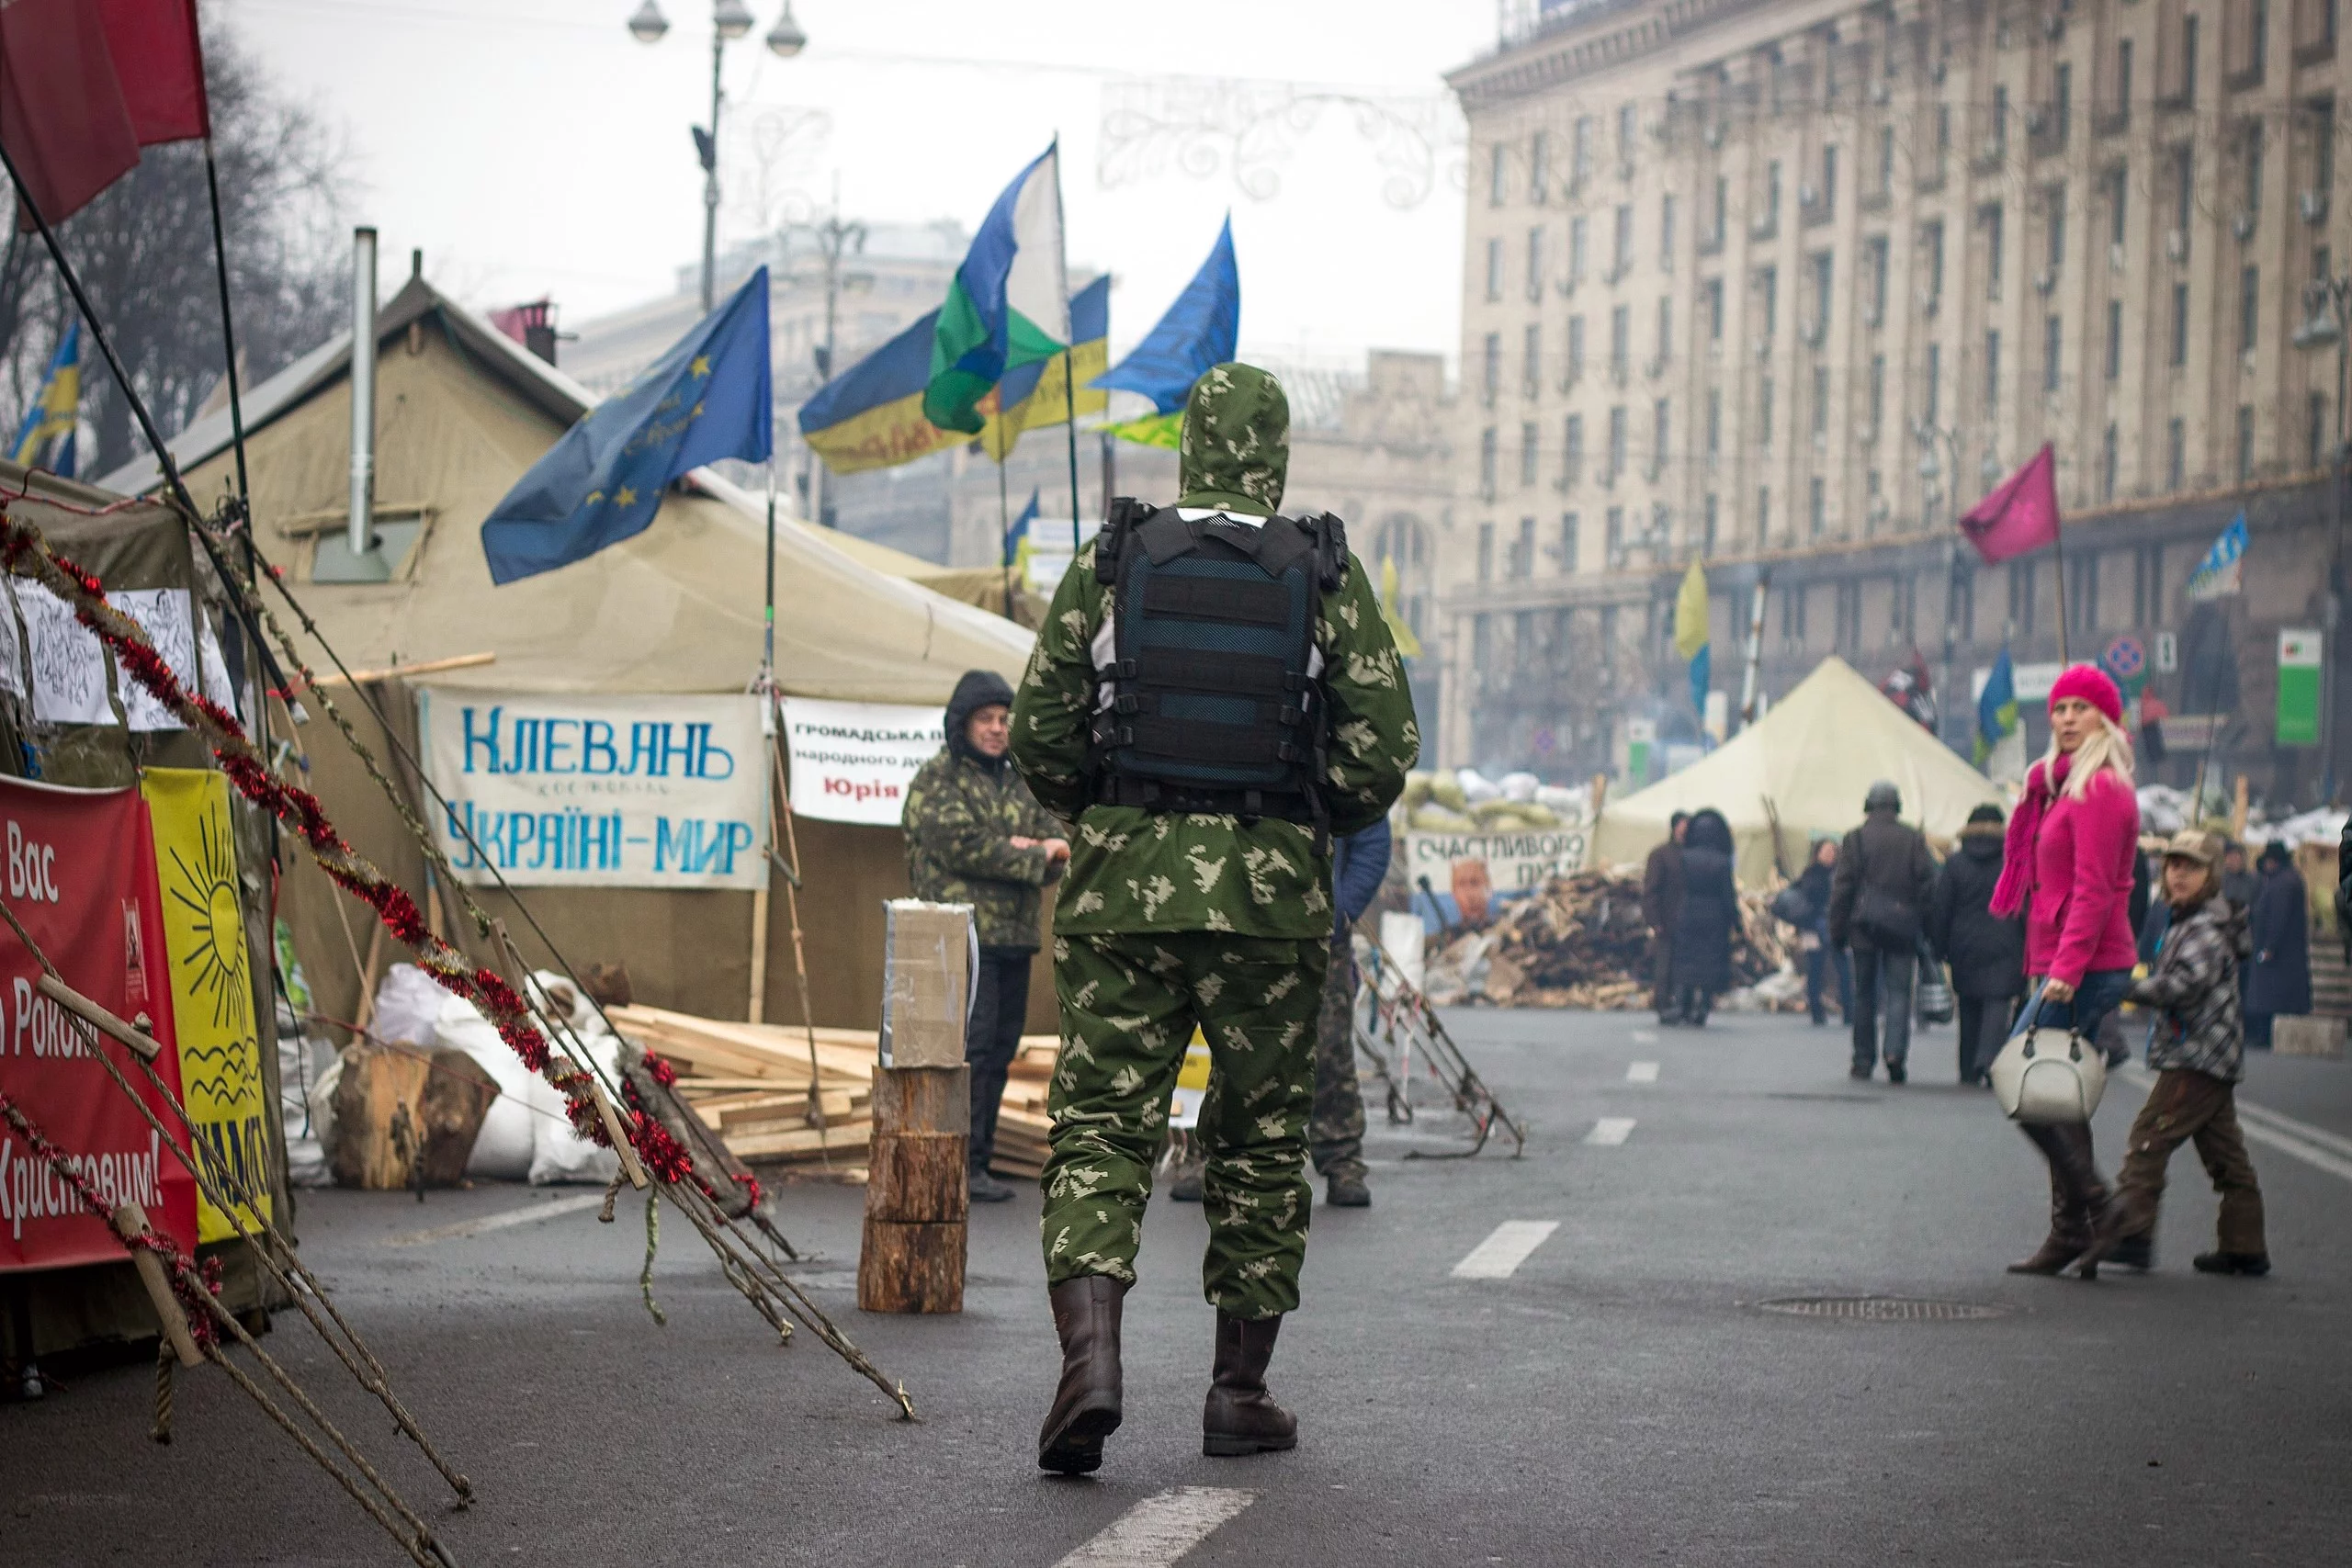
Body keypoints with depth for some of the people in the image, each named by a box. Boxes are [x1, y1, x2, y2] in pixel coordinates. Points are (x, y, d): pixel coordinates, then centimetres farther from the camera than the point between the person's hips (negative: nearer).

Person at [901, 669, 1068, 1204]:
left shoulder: (1018, 785, 21)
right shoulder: (936, 779, -1)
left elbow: (1056, 845, 12)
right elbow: (962, 844, -14)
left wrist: (1037, 851, -12)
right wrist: (1034, 858, -9)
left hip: (1014, 937, 7)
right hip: (962, 934, -7)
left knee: (1000, 1049, 8)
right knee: (971, 1047, -12)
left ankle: (977, 1164, 13)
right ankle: (960, 1165, -12)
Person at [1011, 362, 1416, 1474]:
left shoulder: (1111, 562, 2)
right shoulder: (1328, 578, 1)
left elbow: (1040, 734, 2)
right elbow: (1381, 754, -2)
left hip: (1123, 882, 0)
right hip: (1272, 893, 0)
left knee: (1101, 1128, 1)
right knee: (1260, 1141, 12)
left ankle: (1090, 1355, -20)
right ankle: (1239, 1392, 16)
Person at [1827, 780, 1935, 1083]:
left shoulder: (1855, 839, -1)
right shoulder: (1913, 840, 1)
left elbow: (1842, 887, -2)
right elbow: (1928, 883, 0)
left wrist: (1837, 930, 3)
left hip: (1864, 929, 0)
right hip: (1902, 928, 0)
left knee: (1865, 994, 9)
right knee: (1899, 992, 1)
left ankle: (1864, 1060, 11)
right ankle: (1896, 1051, -19)